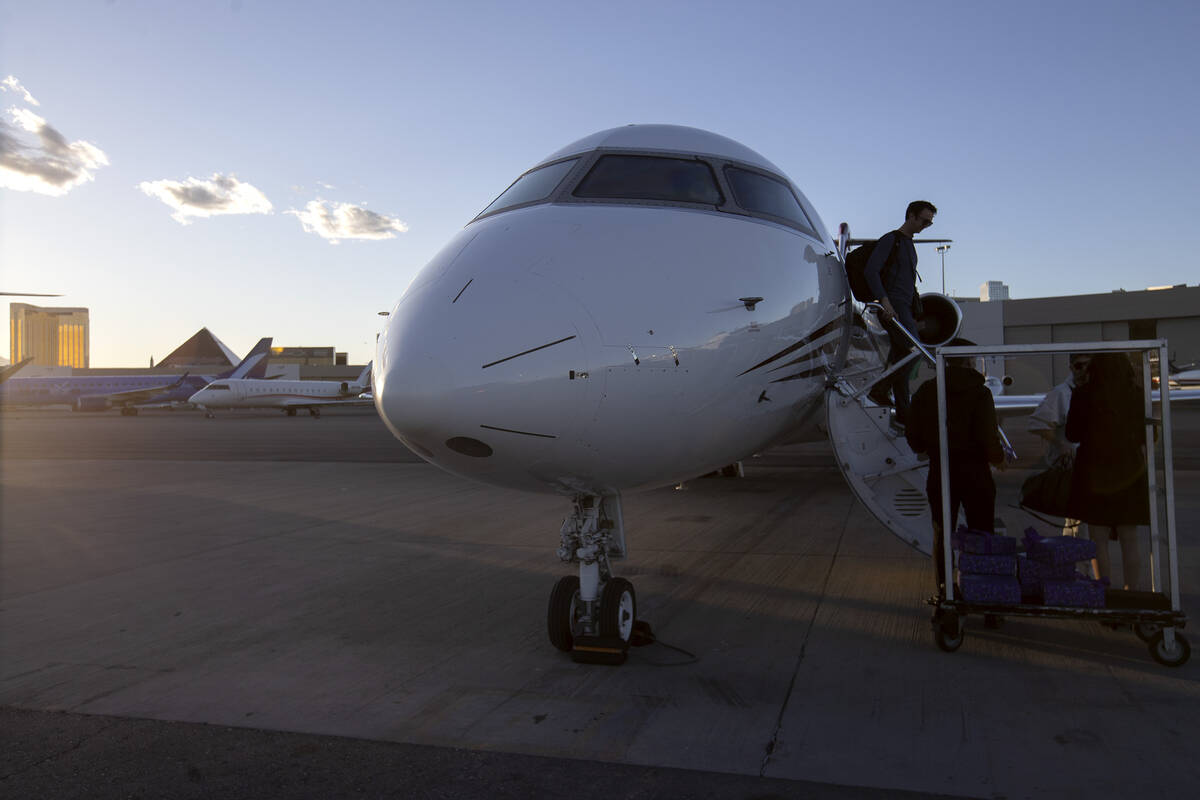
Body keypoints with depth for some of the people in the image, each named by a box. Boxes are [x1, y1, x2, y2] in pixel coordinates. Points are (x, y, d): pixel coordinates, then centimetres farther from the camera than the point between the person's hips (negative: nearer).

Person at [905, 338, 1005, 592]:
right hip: (974, 472, -3)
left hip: (939, 473, 3)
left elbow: (913, 437, 3)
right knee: (982, 534, 9)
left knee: (941, 533, 13)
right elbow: (988, 437, -16)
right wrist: (998, 458, 4)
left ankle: (944, 588, 18)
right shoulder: (979, 392, -12)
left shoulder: (926, 391, 0)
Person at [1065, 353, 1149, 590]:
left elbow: (1072, 435, -3)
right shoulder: (1135, 395, -2)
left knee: (1099, 544, 4)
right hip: (1130, 474, 3)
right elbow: (1144, 436, 7)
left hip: (1094, 474, -3)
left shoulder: (1084, 395, -10)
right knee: (1130, 543, 10)